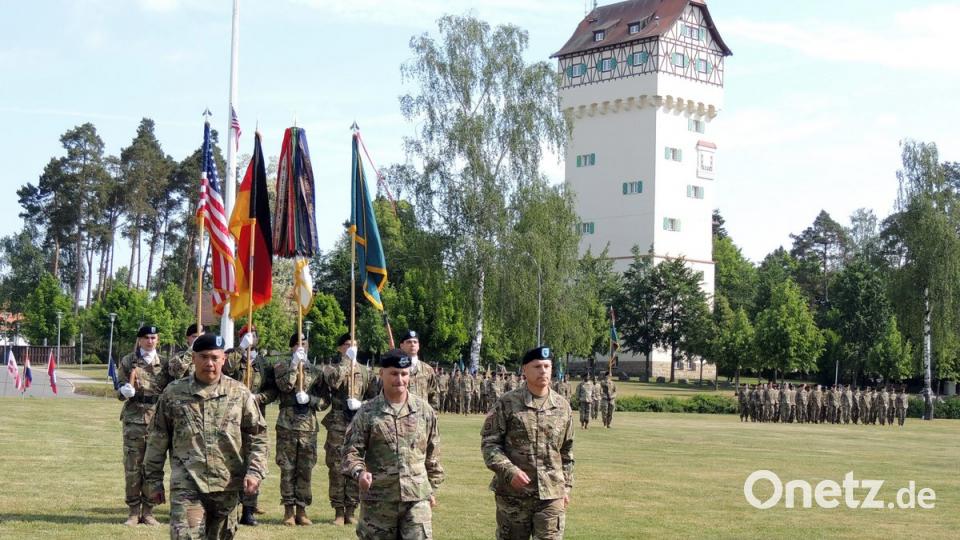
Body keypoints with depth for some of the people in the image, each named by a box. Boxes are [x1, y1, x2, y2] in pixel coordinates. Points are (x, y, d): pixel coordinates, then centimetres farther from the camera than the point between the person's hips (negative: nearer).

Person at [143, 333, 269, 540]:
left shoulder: (240, 394, 3)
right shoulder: (173, 393, 3)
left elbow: (258, 436, 6)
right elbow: (157, 440, 8)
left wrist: (255, 471, -7)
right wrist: (154, 481, 7)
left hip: (227, 487, 2)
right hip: (186, 486, -2)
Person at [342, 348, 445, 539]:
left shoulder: (424, 410, 5)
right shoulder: (367, 412, -1)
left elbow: (432, 454, 13)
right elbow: (352, 450, -3)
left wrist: (432, 488, 14)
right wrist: (359, 472, -22)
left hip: (417, 497, 1)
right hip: (378, 499, -1)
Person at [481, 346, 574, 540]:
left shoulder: (563, 406, 7)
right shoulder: (507, 403, -4)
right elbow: (489, 442, -5)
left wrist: (566, 487, 14)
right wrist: (510, 471, -18)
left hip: (552, 495, 2)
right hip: (513, 494, -2)